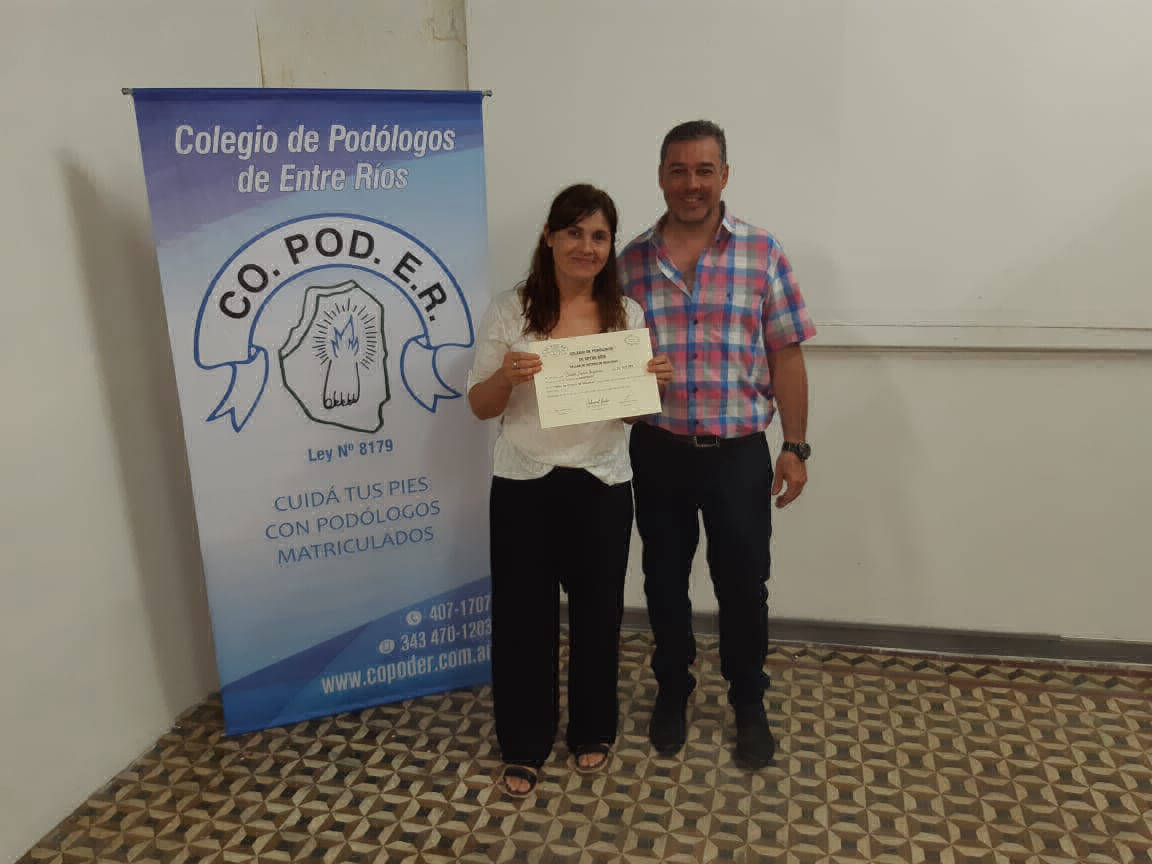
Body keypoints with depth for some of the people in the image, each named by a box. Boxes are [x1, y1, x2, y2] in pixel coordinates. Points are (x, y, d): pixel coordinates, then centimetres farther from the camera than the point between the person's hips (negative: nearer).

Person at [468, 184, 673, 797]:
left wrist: (653, 382, -12)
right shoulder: (510, 311, -3)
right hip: (524, 486, -1)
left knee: (597, 610, 14)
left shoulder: (627, 314, 3)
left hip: (601, 486, 2)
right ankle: (524, 745, 30)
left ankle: (592, 730, 38)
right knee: (522, 614, 8)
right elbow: (479, 406, 0)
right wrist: (506, 376, -21)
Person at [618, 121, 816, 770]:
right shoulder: (631, 261, 2)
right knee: (665, 581, 14)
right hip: (658, 453, 1)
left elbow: (786, 355, -1)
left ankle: (749, 704, 34)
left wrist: (795, 445, -4)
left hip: (740, 454, -1)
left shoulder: (762, 253, -2)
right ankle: (673, 691, 38)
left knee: (744, 584, 10)